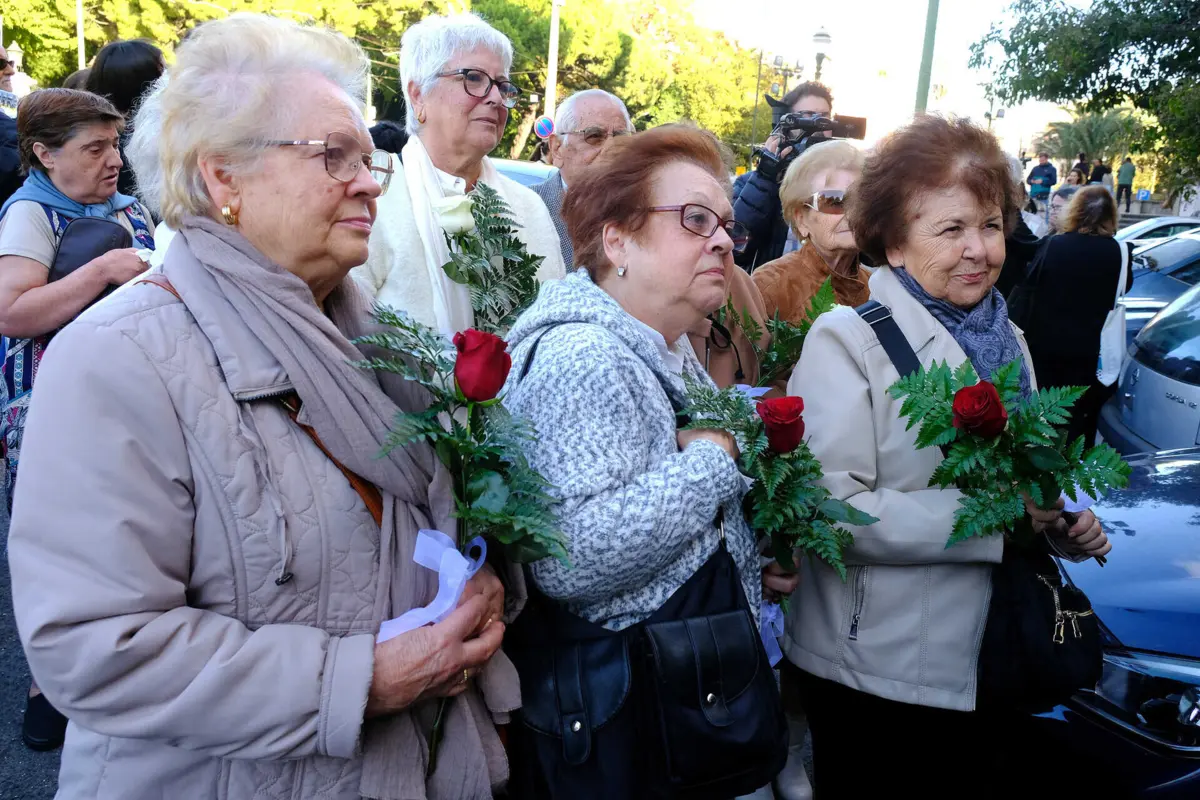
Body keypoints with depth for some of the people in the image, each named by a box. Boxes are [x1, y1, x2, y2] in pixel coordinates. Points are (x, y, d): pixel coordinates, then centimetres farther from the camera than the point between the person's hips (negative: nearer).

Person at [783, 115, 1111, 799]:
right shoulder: (847, 339, -15)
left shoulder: (1006, 338, 9)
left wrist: (1065, 525, 0)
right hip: (874, 674, -7)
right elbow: (832, 509, -23)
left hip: (992, 665, 7)